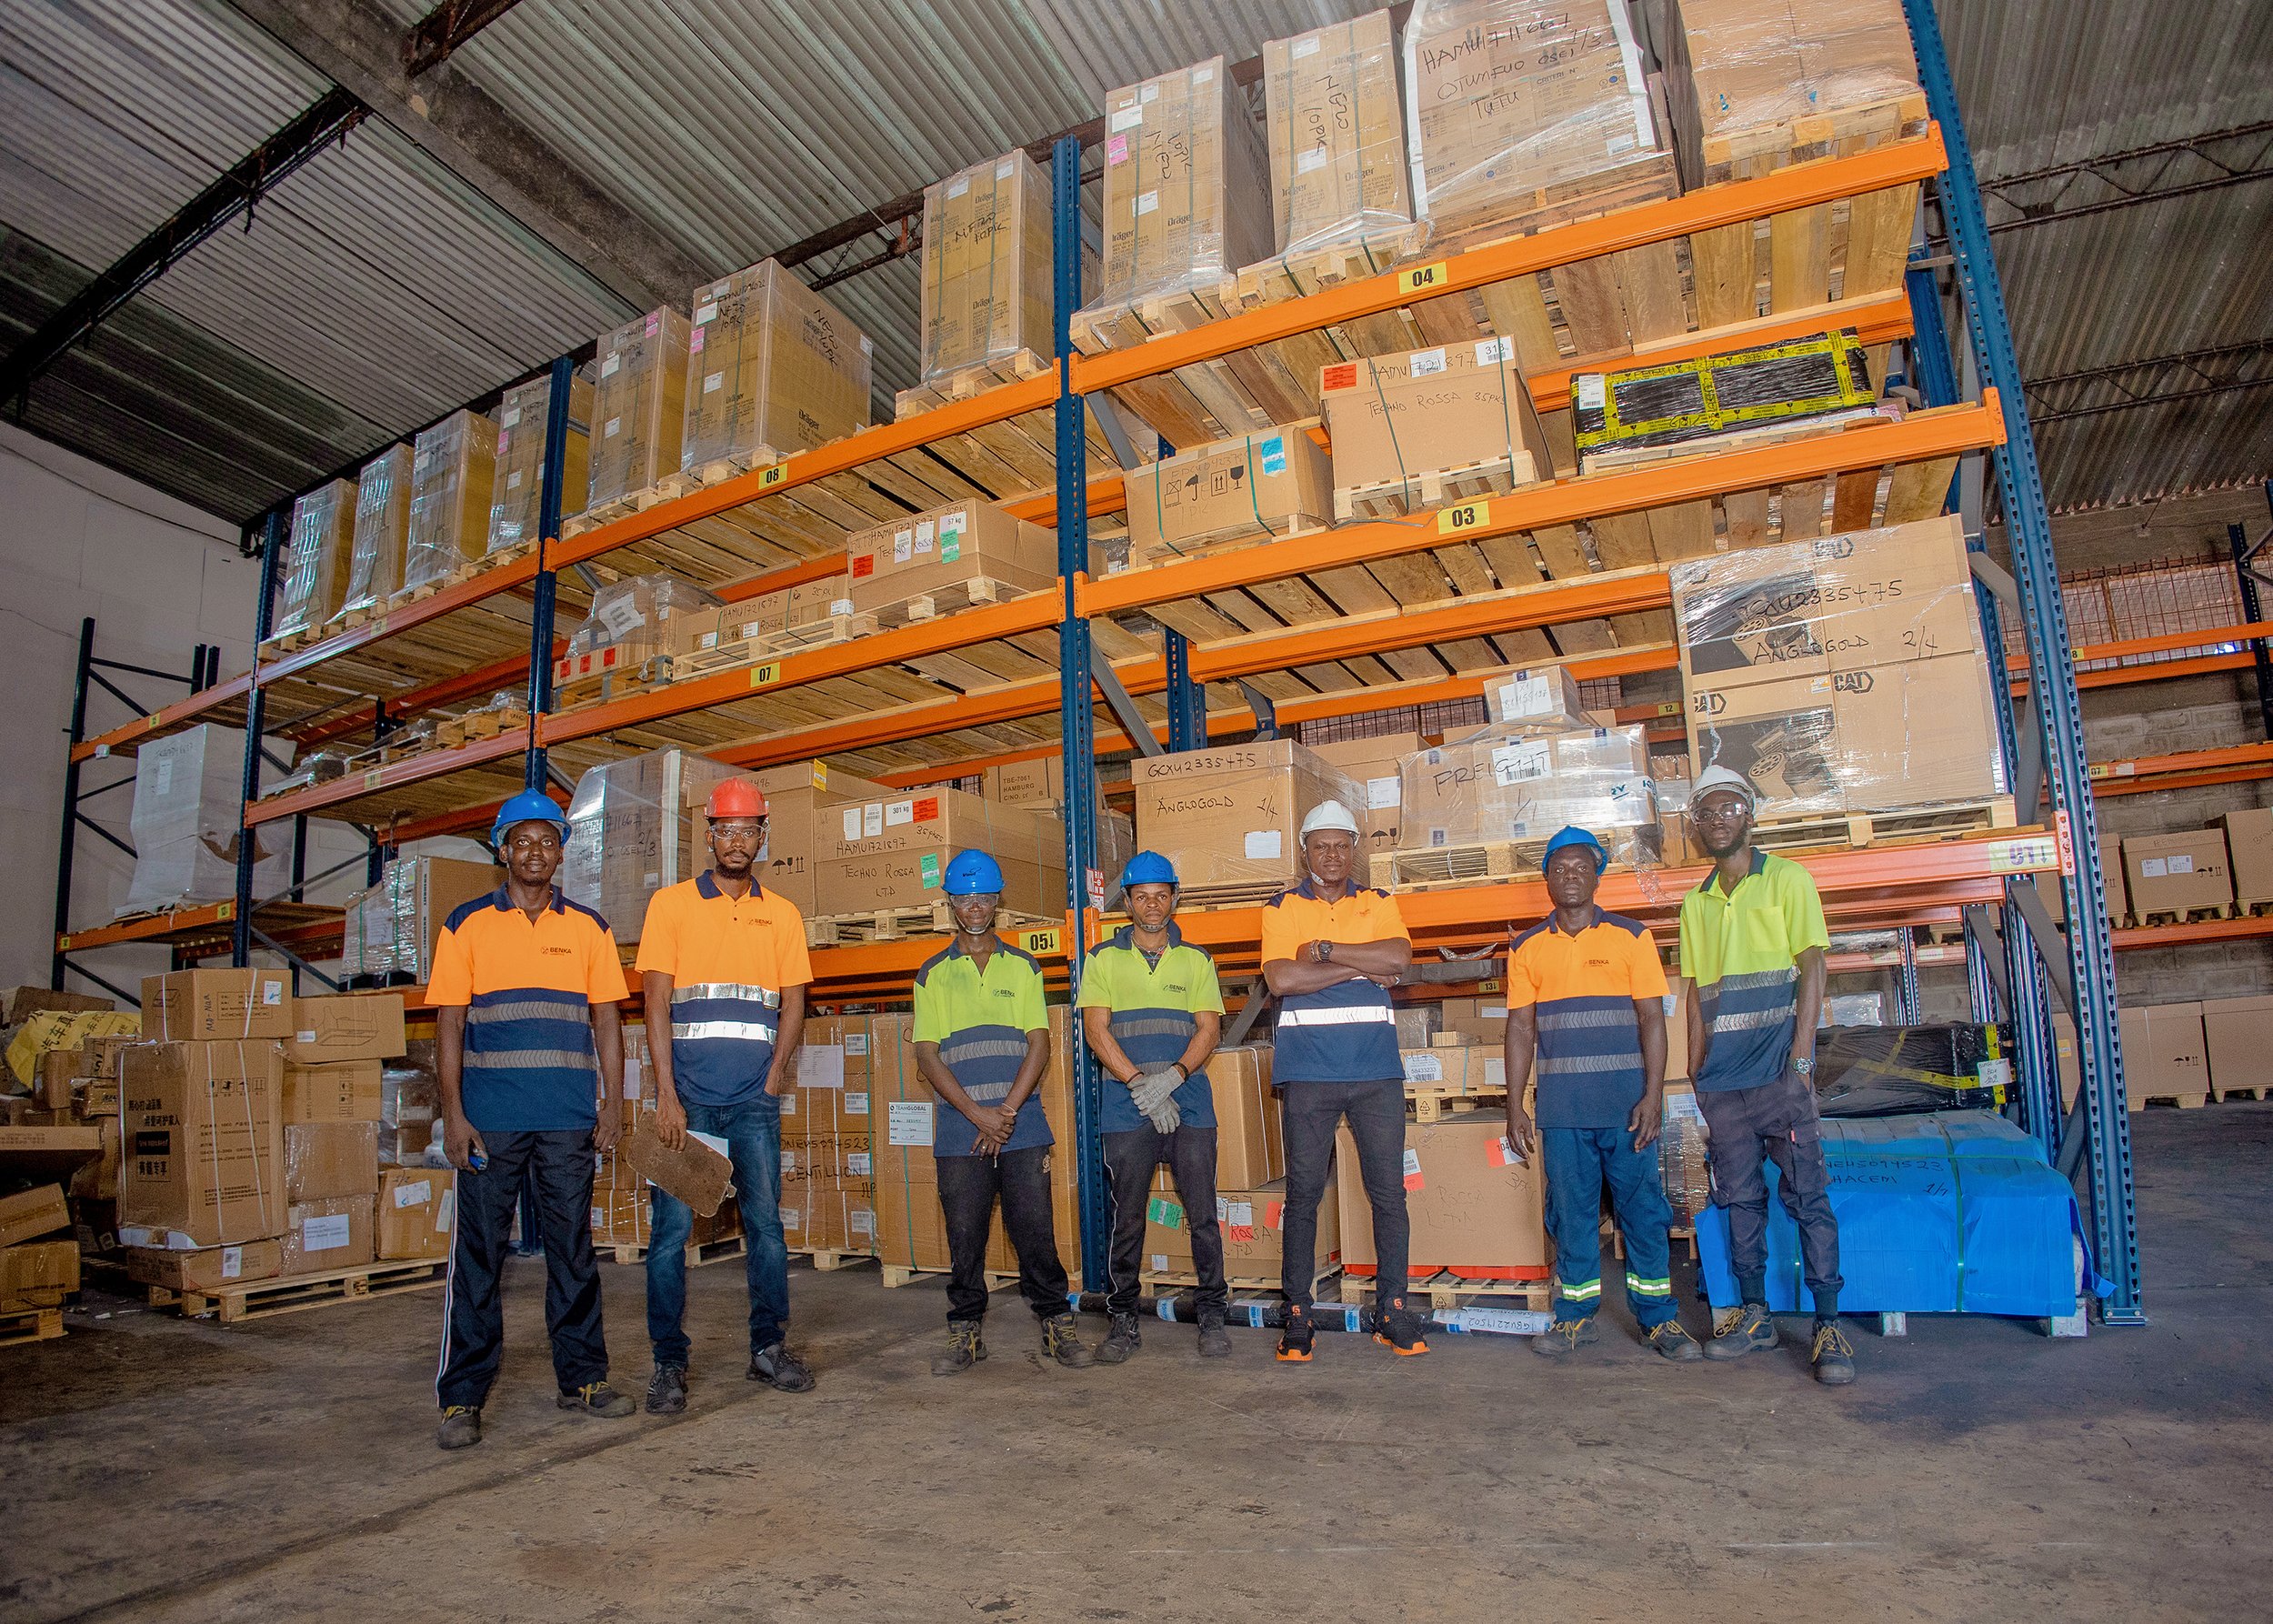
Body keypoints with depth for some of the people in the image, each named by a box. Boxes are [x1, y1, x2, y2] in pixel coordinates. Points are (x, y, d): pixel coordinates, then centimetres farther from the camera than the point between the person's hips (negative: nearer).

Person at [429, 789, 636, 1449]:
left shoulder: (589, 928, 9)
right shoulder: (467, 925, 5)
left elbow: (606, 1020, 8)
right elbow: (449, 1024, 2)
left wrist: (612, 1103, 1)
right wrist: (453, 1112, -6)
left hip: (570, 1119, 2)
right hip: (490, 1117, -1)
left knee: (573, 1248, 9)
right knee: (478, 1253, 3)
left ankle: (583, 1378, 19)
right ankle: (462, 1399, 13)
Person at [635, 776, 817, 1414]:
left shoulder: (782, 914, 12)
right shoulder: (670, 904, 5)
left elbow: (793, 1004, 11)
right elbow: (656, 1003, -2)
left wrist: (771, 1084, -1)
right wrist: (667, 1096, -9)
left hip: (755, 1098, 2)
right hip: (688, 1094, -2)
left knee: (765, 1221, 6)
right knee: (673, 1225, 0)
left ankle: (769, 1347, 18)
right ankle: (669, 1362, 12)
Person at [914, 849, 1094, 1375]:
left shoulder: (1023, 967, 11)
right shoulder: (933, 974, 9)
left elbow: (1039, 1045, 4)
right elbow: (927, 1055, 2)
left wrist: (1008, 1110, -9)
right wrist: (979, 1114, -9)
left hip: (1022, 1122, 0)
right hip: (959, 1128, 0)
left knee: (1035, 1229, 0)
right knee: (964, 1236, 4)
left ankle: (1057, 1323, 13)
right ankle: (965, 1332, 18)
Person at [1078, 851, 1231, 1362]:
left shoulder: (1196, 959, 12)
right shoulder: (1104, 958, 8)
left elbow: (1209, 1028, 4)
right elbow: (1096, 1030, 0)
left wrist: (1173, 1076, -13)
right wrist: (1140, 1084, -11)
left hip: (1189, 1101, 1)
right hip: (1126, 1106, -1)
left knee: (1202, 1213, 0)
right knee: (1127, 1218, 4)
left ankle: (1212, 1316, 12)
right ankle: (1124, 1320, 16)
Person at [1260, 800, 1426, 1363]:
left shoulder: (1380, 905, 12)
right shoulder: (1282, 908, 6)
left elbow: (1399, 958, -8)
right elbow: (1281, 979, -10)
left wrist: (1325, 949, -10)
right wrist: (1361, 966, -9)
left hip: (1376, 1068, 2)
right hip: (1308, 1070, -1)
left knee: (1388, 1190, 4)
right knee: (1303, 1193, 4)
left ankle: (1391, 1311, 17)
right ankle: (1297, 1316, 13)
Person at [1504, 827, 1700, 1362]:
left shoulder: (1631, 937, 3)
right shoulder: (1528, 948, 8)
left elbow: (1651, 1018, 0)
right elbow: (1521, 1028, 7)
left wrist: (1653, 1096, -9)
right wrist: (1515, 1107, 3)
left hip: (1626, 1101, -1)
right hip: (1561, 1107, 1)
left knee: (1642, 1207, 4)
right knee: (1570, 1211, 6)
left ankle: (1658, 1317, 18)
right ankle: (1575, 1316, 18)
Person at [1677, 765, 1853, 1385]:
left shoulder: (1786, 879, 2)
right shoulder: (1696, 903, 15)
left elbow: (1811, 968, -4)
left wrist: (1800, 1056, -13)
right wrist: (1694, 1072, 10)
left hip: (1779, 1071, -4)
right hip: (1722, 1078, 5)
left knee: (1808, 1197, -3)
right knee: (1740, 1198, 10)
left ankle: (1829, 1325, 3)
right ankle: (1753, 1314, 19)